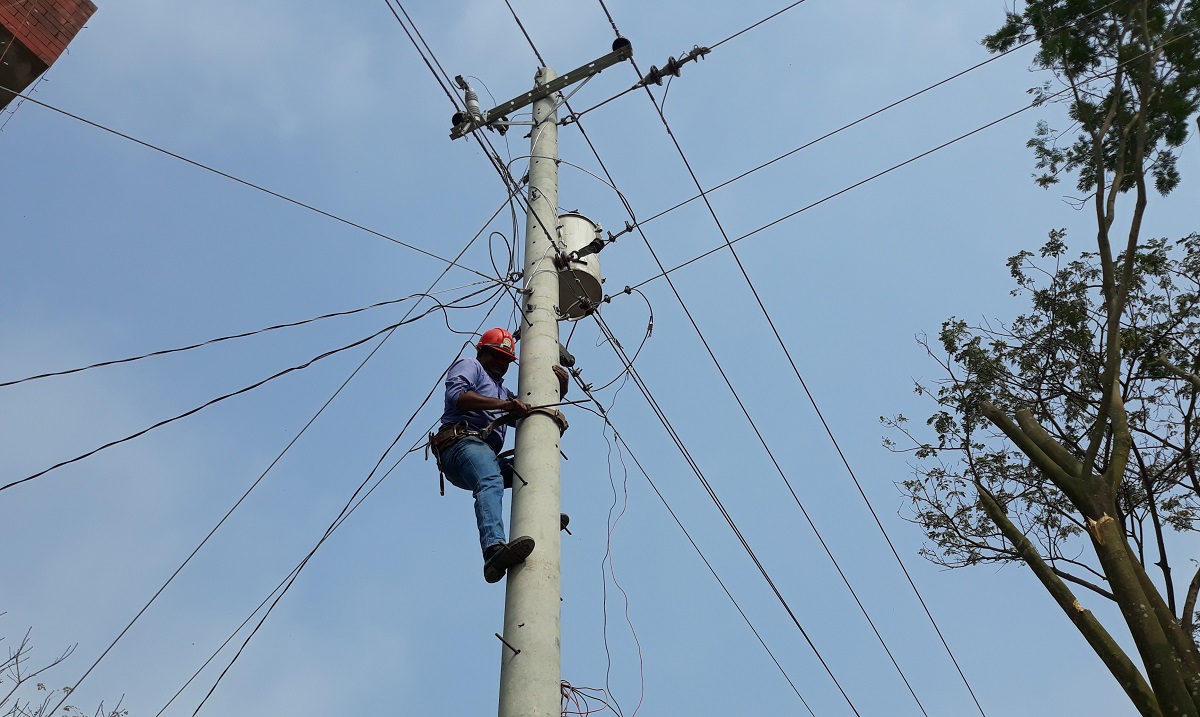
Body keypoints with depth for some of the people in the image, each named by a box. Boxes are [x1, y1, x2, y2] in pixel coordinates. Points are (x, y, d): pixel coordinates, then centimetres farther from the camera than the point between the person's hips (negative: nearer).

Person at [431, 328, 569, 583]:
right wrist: (503, 404, -14)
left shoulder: (503, 391, 39)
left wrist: (559, 390, 19)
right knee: (491, 483, -35)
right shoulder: (469, 366, 18)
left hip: (487, 454, 9)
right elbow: (456, 394, -5)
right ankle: (494, 549, -59)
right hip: (462, 441, -9)